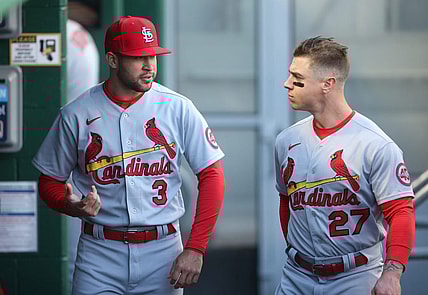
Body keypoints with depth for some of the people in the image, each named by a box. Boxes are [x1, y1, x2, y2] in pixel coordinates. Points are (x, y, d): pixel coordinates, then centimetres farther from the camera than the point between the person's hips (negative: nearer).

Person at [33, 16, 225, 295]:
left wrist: (195, 248, -9)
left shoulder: (177, 108, -2)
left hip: (162, 251, 1)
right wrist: (72, 206, -16)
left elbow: (212, 174, -1)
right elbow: (50, 182, 8)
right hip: (99, 253, 0)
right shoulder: (76, 114, -1)